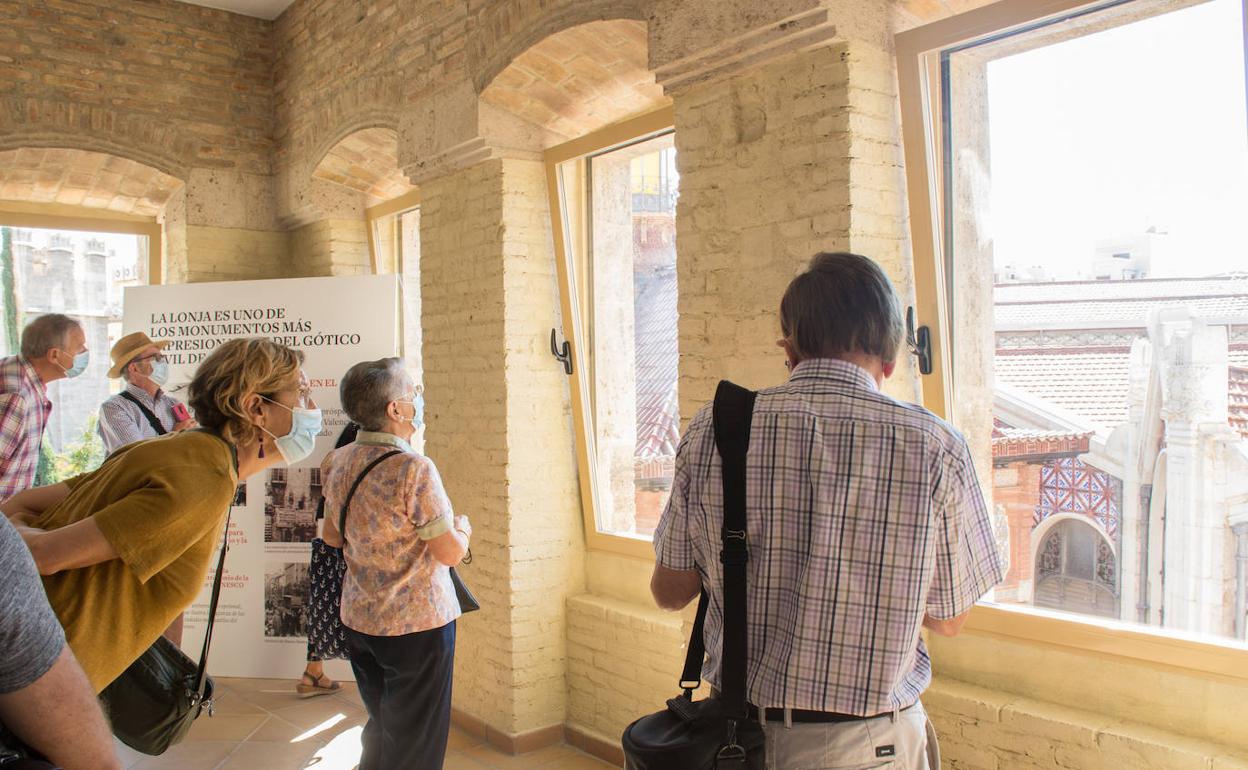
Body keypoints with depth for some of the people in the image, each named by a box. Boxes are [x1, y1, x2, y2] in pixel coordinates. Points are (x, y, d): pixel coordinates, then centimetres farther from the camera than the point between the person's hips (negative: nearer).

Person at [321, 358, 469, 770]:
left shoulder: (338, 463, -1)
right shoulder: (413, 469, -24)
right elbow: (450, 553, -19)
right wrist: (462, 527, 2)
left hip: (358, 620, 7)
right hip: (417, 625, -7)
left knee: (380, 731, 24)